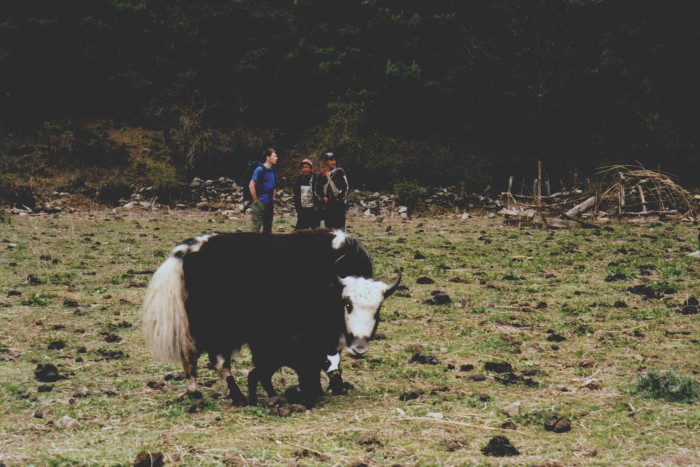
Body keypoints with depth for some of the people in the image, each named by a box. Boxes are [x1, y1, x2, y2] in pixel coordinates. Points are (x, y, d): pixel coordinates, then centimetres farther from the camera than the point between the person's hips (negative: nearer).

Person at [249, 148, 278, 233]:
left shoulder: (273, 171, 12)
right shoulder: (260, 170, -11)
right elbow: (251, 185, -15)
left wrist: (273, 199, 14)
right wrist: (256, 200, -15)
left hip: (270, 204, 8)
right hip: (260, 203, -8)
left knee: (268, 229, 11)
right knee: (256, 227, -8)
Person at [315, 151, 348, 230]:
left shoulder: (340, 172, 3)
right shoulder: (321, 175, 10)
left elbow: (345, 187, 2)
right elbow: (317, 190, 15)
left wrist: (341, 198, -7)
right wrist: (322, 198, -1)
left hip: (339, 205, -3)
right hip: (326, 206, 3)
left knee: (340, 227, -5)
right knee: (328, 226, 7)